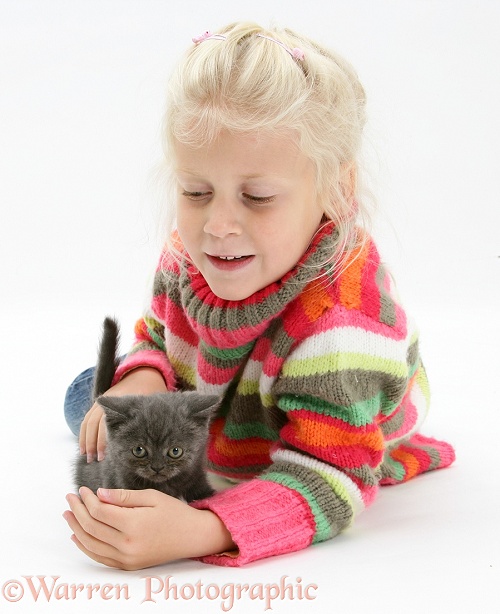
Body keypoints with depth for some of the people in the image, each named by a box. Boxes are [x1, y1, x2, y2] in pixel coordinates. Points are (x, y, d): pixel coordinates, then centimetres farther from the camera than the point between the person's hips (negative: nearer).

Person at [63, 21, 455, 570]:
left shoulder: (340, 321, -49)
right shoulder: (188, 250, -28)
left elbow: (326, 481, -48)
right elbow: (157, 335, -8)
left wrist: (195, 533, -66)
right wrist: (143, 379, -35)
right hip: (212, 400, 5)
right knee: (87, 397, 12)